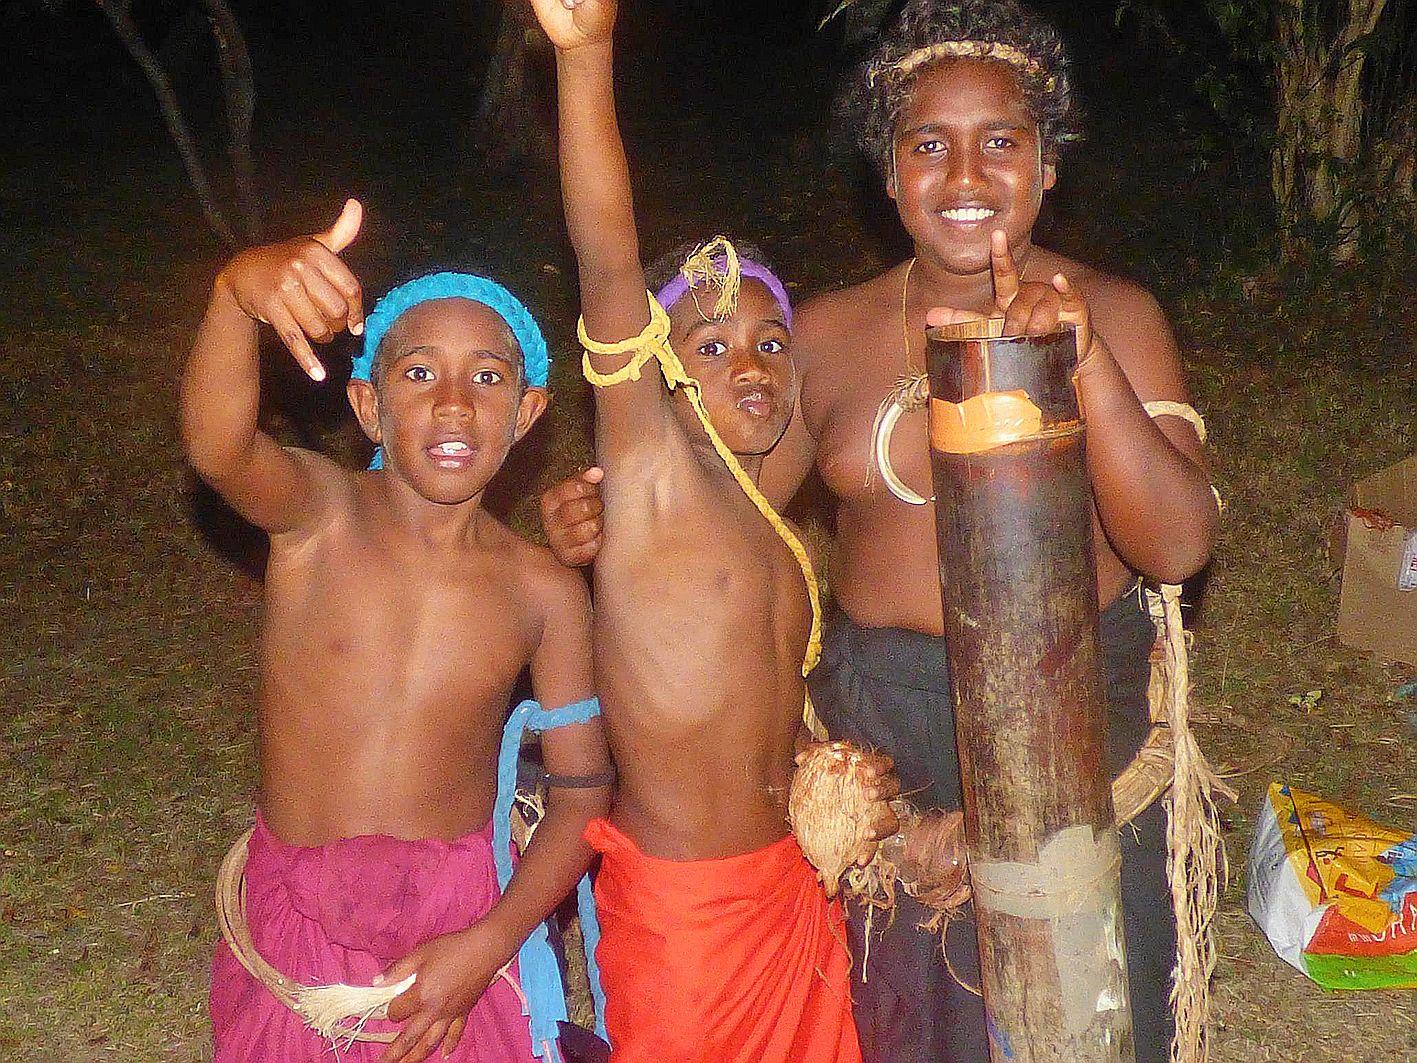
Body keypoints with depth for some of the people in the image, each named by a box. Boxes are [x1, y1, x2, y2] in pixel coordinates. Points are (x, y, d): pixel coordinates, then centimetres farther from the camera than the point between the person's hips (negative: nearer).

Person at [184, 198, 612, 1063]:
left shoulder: (546, 592, -9)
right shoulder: (318, 513, -13)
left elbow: (583, 794, -4)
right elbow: (216, 448, -35)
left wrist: (488, 944, -15)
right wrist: (238, 292, -54)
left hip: (463, 920, 0)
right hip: (299, 918, 0)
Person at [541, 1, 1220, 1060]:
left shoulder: (1114, 314, -8)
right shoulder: (827, 335, -2)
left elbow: (1178, 545, -18)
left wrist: (1086, 362, -31)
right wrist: (608, 520, -14)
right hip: (883, 720, 2)